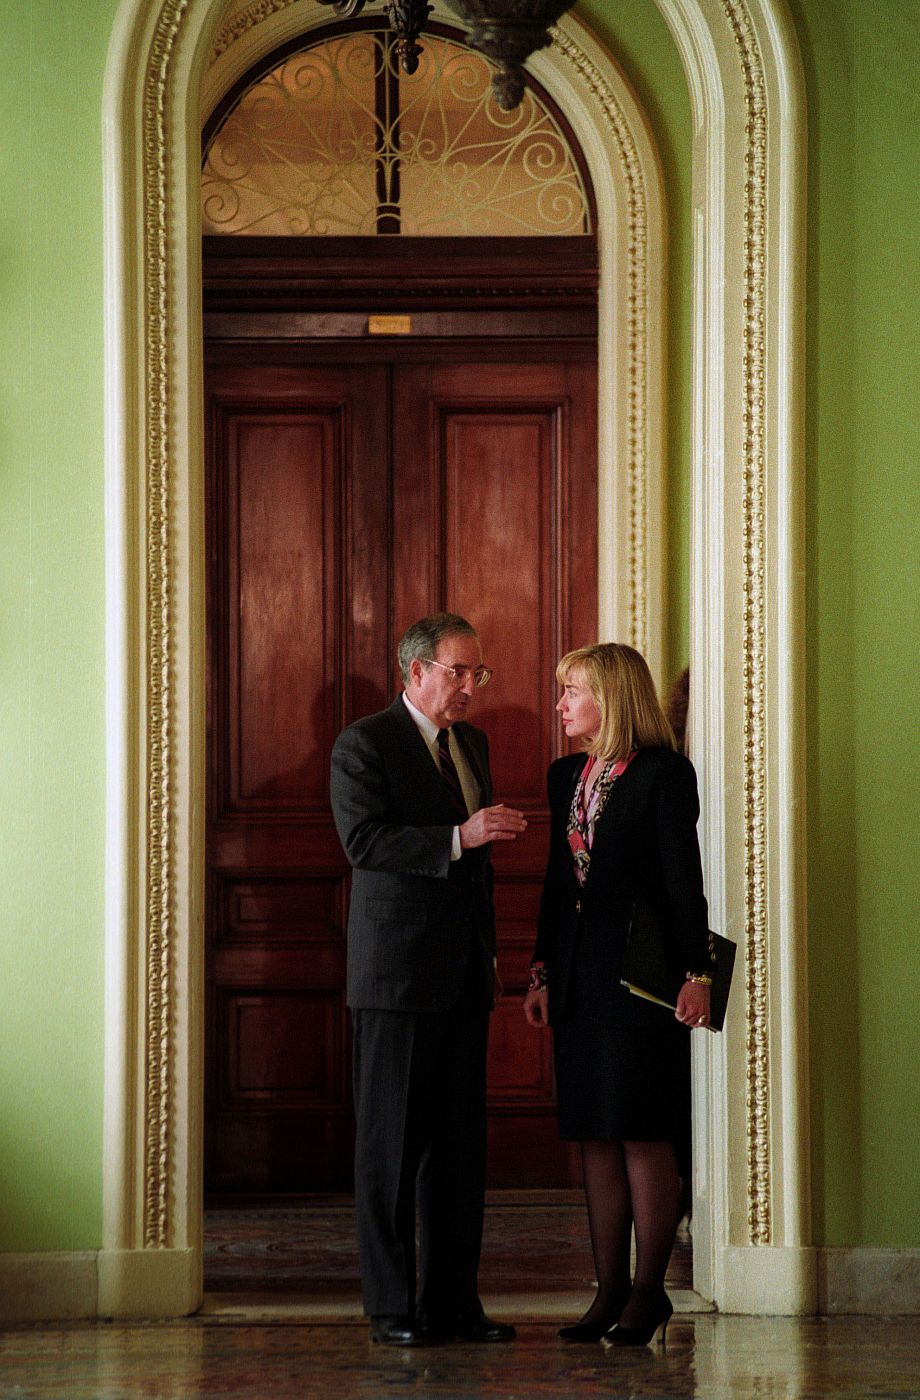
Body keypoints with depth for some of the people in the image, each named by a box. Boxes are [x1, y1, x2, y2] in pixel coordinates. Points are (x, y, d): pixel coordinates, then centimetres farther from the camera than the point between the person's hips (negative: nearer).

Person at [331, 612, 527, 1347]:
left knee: (461, 1141, 7)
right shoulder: (364, 744, -6)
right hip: (397, 973, -7)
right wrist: (459, 838, -27)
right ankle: (392, 1305, 4)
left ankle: (454, 1300, 12)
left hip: (465, 974, 7)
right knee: (391, 1142, -1)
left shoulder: (472, 743, 16)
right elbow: (364, 840, -19)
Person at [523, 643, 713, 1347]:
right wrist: (542, 973, 13)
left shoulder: (663, 773, -7)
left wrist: (697, 973, -14)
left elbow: (685, 879, -9)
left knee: (643, 1134, -3)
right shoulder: (566, 776, 14)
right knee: (596, 1137, 7)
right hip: (581, 982, 7)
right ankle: (610, 1290, 11)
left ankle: (648, 1292, 4)